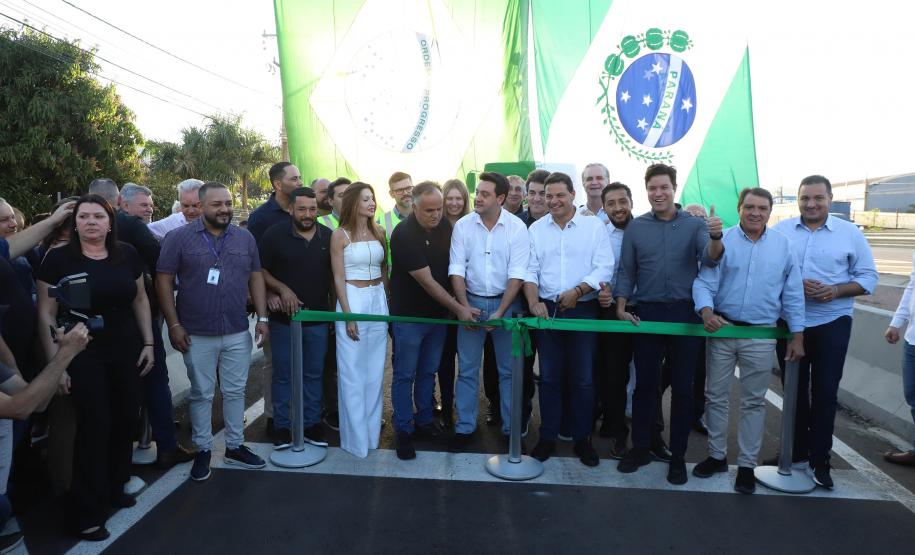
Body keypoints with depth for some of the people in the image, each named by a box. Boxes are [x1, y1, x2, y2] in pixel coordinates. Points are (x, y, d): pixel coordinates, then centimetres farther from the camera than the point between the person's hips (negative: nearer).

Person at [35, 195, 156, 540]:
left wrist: (148, 343, 5)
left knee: (126, 420, 10)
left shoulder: (127, 255, 1)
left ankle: (114, 488, 34)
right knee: (94, 426, 0)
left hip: (126, 352, 4)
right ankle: (86, 512, 17)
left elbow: (140, 299, 10)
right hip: (83, 356, -3)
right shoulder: (59, 259, -8)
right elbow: (46, 314, -6)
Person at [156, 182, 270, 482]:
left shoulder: (245, 238, 5)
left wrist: (262, 317, 3)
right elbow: (164, 281, -5)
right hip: (197, 334, -3)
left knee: (235, 391, 12)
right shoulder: (178, 238, -5)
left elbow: (255, 277, 9)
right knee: (201, 395, 10)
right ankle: (203, 450, 25)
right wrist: (174, 325, -9)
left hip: (238, 333, 3)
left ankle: (235, 446, 27)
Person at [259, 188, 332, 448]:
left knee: (313, 374, 11)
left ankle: (312, 424, 23)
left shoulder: (328, 236, 2)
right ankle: (282, 426, 21)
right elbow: (260, 270, -1)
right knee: (283, 375, 7)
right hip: (284, 317, -2)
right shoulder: (275, 234, -6)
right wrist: (282, 290, -15)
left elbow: (334, 274, 11)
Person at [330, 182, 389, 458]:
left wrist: (389, 304, 8)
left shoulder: (379, 232, 8)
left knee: (375, 370, 10)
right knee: (352, 371, 2)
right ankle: (355, 436, 12)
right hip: (352, 300, -5)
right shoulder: (340, 235, -5)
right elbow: (338, 278, -7)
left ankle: (372, 430, 22)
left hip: (379, 300, 5)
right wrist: (348, 316, -12)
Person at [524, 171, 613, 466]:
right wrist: (533, 302, -12)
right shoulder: (536, 228, 7)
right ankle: (547, 437, 21)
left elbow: (604, 268, -6)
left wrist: (578, 291, -19)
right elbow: (530, 271, 3)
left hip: (583, 310, -2)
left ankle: (582, 438, 21)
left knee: (583, 379, 6)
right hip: (547, 309, 2)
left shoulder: (595, 226, 0)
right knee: (549, 377, 9)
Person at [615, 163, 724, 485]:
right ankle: (641, 447, 22)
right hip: (647, 313, 1)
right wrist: (621, 308, -2)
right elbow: (626, 272, 6)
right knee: (645, 383, 9)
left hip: (685, 314, -1)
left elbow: (710, 259, -13)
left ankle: (678, 455, 19)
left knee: (682, 387, 7)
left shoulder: (694, 224, 1)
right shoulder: (635, 227, 5)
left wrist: (716, 237, -33)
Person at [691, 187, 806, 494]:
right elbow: (704, 282, -8)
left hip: (761, 336, 1)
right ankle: (717, 455, 26)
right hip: (721, 330, 0)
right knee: (715, 397, 9)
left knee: (753, 402, 8)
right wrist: (706, 310, -28)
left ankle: (747, 465, 21)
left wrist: (797, 336, 3)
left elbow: (793, 293, 7)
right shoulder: (721, 241, -2)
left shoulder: (782, 245, 4)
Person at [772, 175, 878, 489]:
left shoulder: (850, 234, -1)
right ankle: (796, 451, 28)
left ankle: (820, 460, 14)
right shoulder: (781, 231, 0)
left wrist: (837, 290, -18)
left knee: (825, 392, 2)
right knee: (794, 389, 13)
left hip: (832, 324, -1)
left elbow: (868, 277, 0)